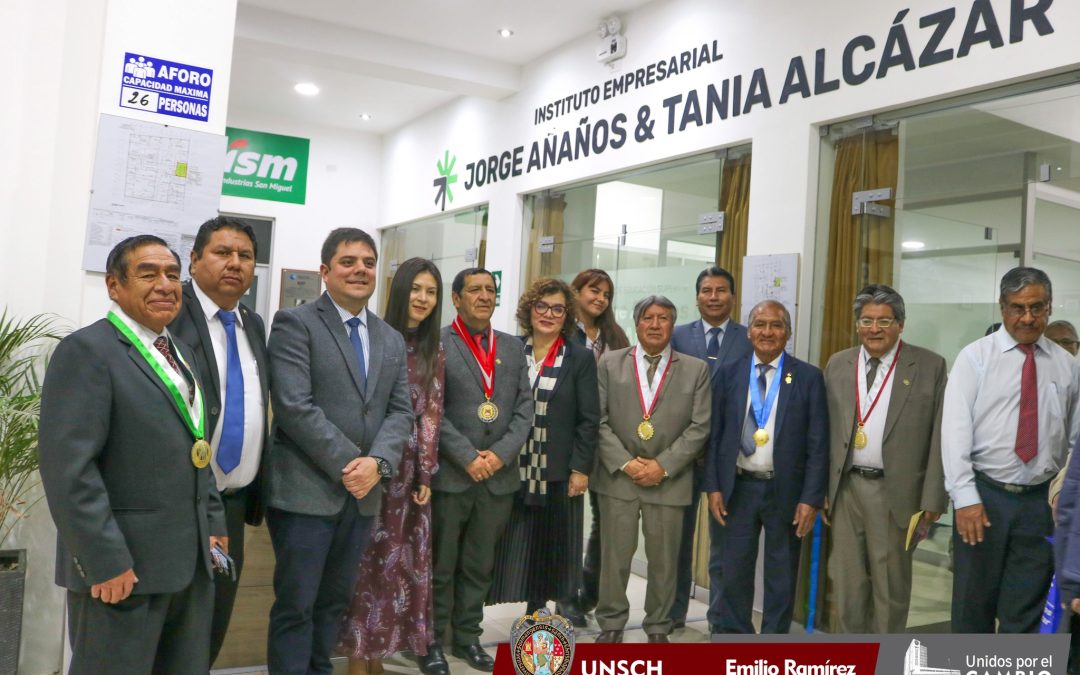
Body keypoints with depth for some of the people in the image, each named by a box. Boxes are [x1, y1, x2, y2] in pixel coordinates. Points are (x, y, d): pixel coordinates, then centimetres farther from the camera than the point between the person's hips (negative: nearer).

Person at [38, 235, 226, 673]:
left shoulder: (180, 352, 16)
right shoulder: (87, 350, -10)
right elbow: (68, 467, -18)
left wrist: (214, 523, 13)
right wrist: (105, 560, -21)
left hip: (192, 560, 8)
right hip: (123, 564, -8)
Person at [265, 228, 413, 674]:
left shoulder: (392, 340, 14)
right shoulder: (295, 324, -6)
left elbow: (401, 411, 7)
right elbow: (295, 407, -16)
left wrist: (377, 462, -12)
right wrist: (348, 463, -17)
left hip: (363, 492, 6)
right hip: (306, 490, -6)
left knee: (335, 601, 16)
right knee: (296, 604, 2)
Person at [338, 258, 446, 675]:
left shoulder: (434, 352, 10)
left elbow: (432, 413, 6)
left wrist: (425, 473, 0)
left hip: (410, 469, 4)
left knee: (400, 559, 8)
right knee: (367, 556, 2)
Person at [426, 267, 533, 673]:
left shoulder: (513, 348, 12)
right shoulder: (436, 344, -3)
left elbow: (525, 408, 7)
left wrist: (500, 454, -7)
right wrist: (467, 457, -14)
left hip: (499, 476, 4)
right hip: (449, 473, -4)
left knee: (480, 565, 13)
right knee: (440, 564, 7)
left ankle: (467, 637, 27)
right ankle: (431, 640, 20)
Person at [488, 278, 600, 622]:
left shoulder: (580, 358, 0)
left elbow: (588, 420, -2)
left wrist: (581, 469, -7)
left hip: (560, 471, -2)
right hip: (517, 469, 2)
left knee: (559, 542, 7)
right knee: (522, 544, 6)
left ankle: (564, 603, 23)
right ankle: (533, 606, 19)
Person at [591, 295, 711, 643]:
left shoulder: (696, 369, 5)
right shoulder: (610, 363, 5)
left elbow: (700, 426, -1)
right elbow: (598, 419, 0)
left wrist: (663, 466, -10)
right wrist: (624, 462, -10)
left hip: (669, 480, 0)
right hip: (617, 476, 0)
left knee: (663, 559, 8)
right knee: (614, 557, 6)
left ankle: (658, 629, 24)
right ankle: (611, 625, 22)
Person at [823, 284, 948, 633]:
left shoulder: (930, 366, -2)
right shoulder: (838, 365, 8)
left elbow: (940, 436, -4)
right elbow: (827, 431, 10)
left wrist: (933, 498, -7)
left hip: (896, 492, -3)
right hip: (846, 488, 3)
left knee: (891, 585, 7)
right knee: (847, 581, 10)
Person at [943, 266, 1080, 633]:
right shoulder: (975, 357, -2)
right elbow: (955, 428, -8)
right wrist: (965, 498, -15)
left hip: (1039, 502, 2)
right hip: (984, 496, -2)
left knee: (1026, 612, 6)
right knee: (973, 603, 9)